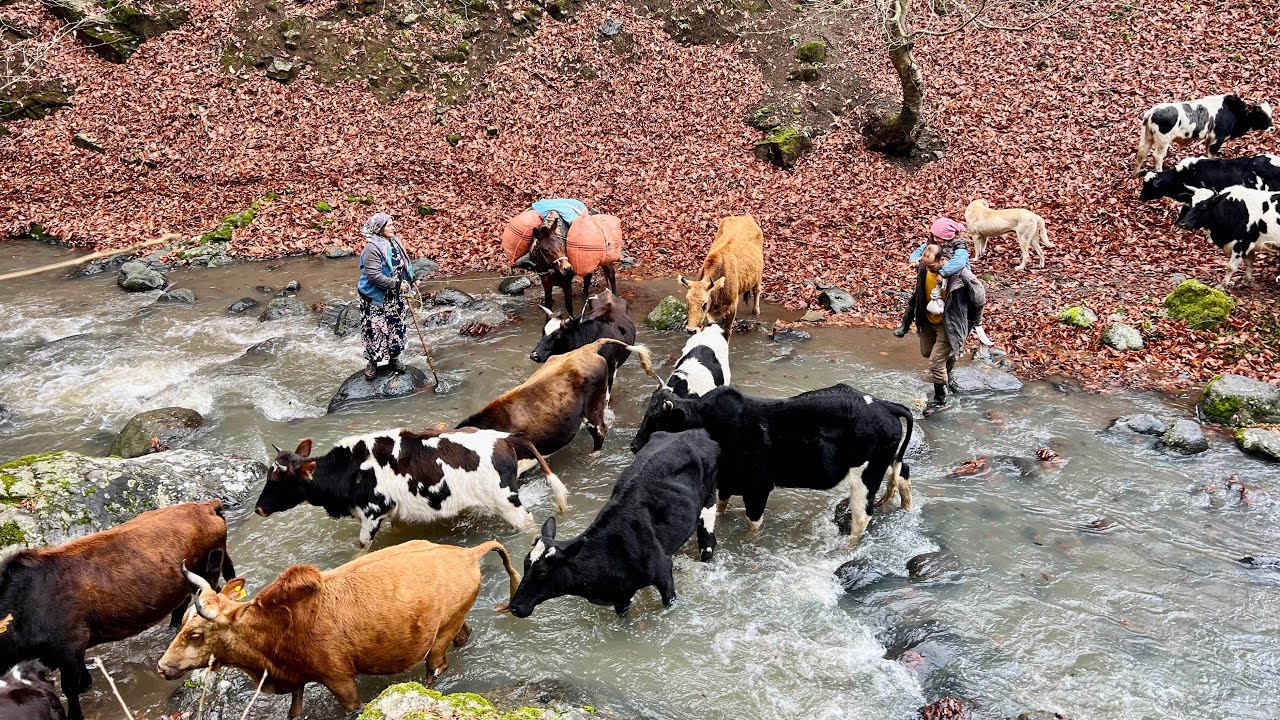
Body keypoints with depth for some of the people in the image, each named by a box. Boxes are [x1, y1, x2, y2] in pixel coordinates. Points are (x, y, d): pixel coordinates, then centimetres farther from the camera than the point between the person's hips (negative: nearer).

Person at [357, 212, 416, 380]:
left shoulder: (394, 242, 0)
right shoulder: (372, 249, -24)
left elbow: (404, 264, 14)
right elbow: (374, 276, -28)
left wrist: (409, 281, 0)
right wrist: (396, 284, -25)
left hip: (395, 297, 7)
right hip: (376, 297, -7)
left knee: (396, 326, 17)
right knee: (375, 329, 4)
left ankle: (394, 357, 35)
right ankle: (373, 362, 22)